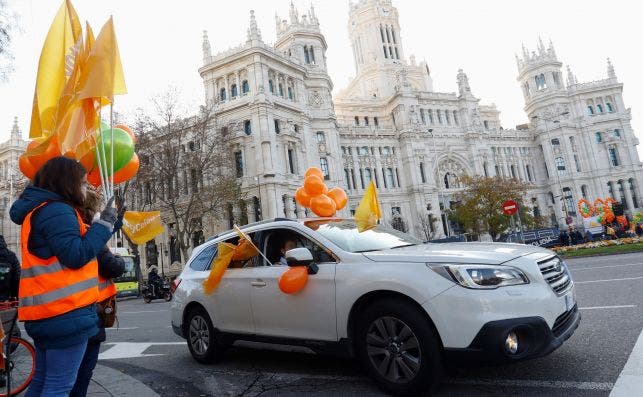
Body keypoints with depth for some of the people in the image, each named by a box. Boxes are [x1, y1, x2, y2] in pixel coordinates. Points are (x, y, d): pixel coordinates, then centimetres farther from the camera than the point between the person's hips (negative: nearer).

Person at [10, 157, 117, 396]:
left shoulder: (38, 210, 18)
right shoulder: (57, 210, -15)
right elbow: (77, 256, -20)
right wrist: (104, 223, -12)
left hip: (47, 311, 10)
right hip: (66, 312, -10)